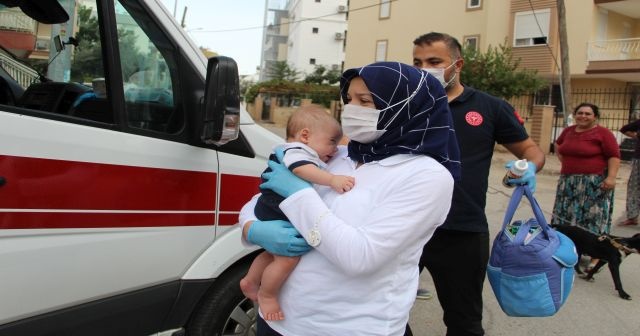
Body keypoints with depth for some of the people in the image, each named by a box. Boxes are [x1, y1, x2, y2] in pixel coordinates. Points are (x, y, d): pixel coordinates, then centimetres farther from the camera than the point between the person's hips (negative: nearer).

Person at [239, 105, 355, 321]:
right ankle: (266, 295, 2)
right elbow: (302, 169, -40)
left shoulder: (308, 156, 17)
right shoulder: (296, 151, -18)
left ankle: (250, 282, 42)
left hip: (280, 216, 11)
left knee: (274, 253, 25)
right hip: (277, 216, -11)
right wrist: (332, 179, -49)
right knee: (288, 258, -17)